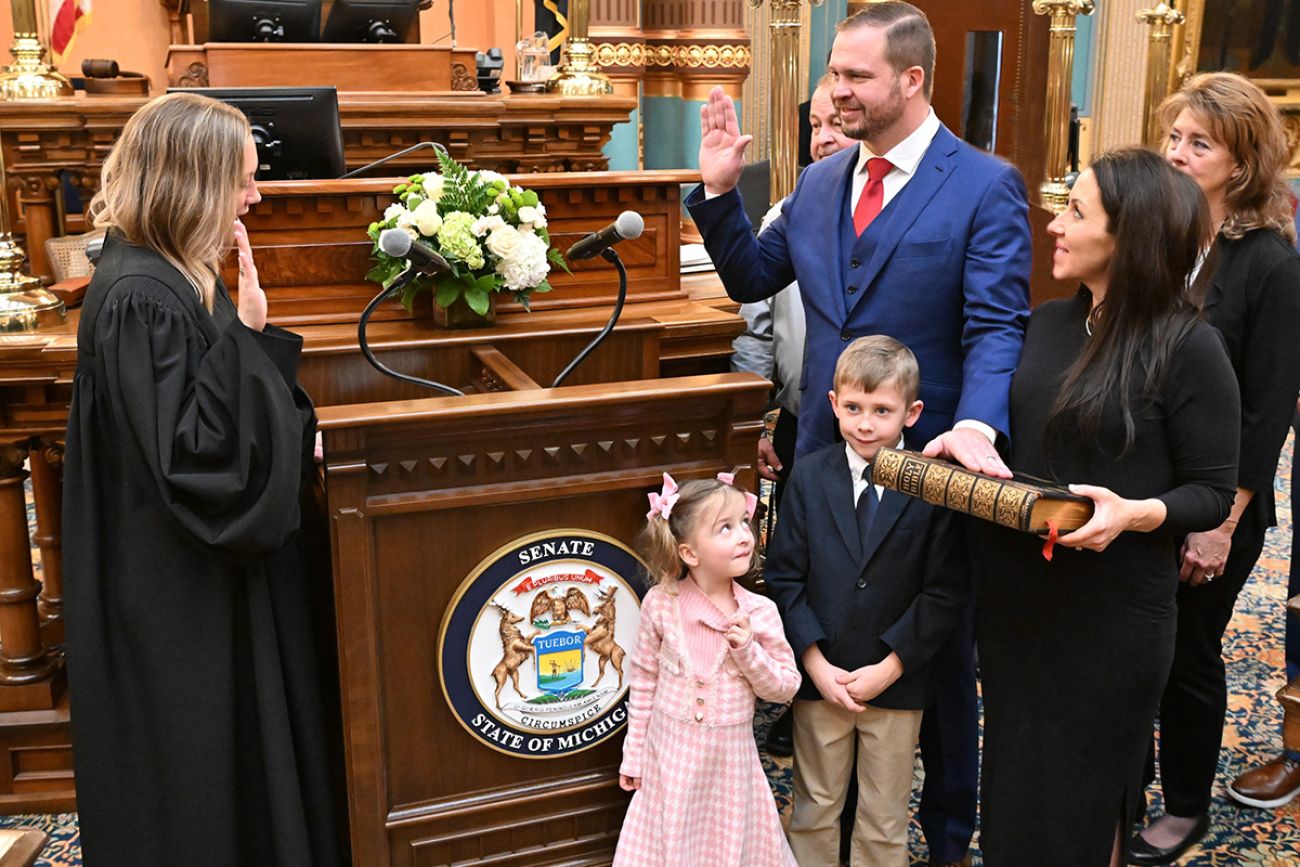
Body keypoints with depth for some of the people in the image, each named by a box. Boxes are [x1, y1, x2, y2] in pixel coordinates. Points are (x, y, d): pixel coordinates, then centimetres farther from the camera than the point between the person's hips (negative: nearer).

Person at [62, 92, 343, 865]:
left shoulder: (177, 279, 6)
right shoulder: (138, 299, -23)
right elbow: (187, 452, -28)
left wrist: (299, 439, 0)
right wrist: (245, 333, -27)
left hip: (212, 575, 10)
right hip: (179, 600, -10)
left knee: (239, 756, 23)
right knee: (201, 787, 8)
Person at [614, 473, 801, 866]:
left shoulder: (760, 612, -10)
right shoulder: (661, 603, -11)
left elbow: (785, 687, -2)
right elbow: (644, 679, -1)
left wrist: (748, 651, -20)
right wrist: (634, 753, 4)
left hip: (729, 756, 1)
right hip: (670, 751, 0)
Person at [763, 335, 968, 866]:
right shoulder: (809, 475, -4)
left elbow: (946, 592, -9)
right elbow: (783, 577, -3)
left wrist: (890, 668, -13)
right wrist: (816, 662, -10)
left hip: (898, 681, -1)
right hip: (819, 677, 1)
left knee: (884, 821, 15)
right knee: (814, 811, 17)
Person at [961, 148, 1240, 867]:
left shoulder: (1188, 346, -13)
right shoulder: (1045, 323, 4)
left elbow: (1213, 493, -10)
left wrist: (1134, 513, -28)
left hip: (1110, 610, -5)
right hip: (1011, 593, 5)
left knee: (1083, 792, 13)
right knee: (1014, 773, 19)